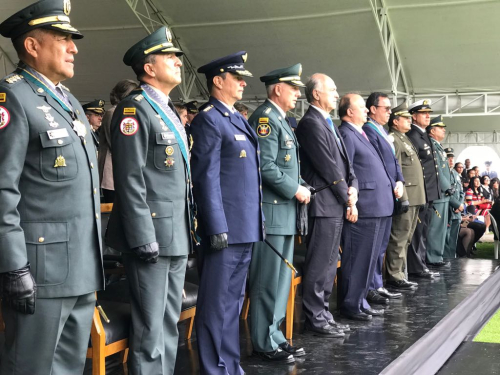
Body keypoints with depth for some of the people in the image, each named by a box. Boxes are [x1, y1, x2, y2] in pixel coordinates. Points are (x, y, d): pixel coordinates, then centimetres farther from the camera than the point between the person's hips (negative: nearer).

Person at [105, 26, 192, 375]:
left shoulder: (169, 111, 17)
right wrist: (144, 239, -21)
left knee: (170, 322, 16)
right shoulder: (134, 109, -11)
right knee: (150, 328, -2)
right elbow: (130, 180, -18)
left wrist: (187, 230, 18)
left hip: (177, 236, 9)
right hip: (152, 235, -9)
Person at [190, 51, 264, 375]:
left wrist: (256, 222, 16)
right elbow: (207, 178, -16)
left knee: (234, 301, 16)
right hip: (226, 228, -9)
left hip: (245, 227, 9)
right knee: (218, 305, -1)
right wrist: (218, 228, -20)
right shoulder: (209, 120, -10)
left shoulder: (237, 118, 17)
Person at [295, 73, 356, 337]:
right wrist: (345, 196, -8)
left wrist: (353, 186, 1)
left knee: (329, 263, 14)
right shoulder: (311, 123, -13)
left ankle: (323, 313, 22)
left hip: (336, 204, 10)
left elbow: (344, 160, 17)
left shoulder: (328, 123, 18)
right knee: (319, 263, -4)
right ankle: (315, 318, 3)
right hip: (324, 204, -10)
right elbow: (327, 165, -16)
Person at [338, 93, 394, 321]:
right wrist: (350, 204, -20)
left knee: (369, 258, 15)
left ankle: (360, 300, 23)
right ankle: (350, 305, 4)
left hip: (379, 208, 10)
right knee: (357, 259, -4)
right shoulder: (346, 134, -11)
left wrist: (395, 183, 15)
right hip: (363, 209, -10)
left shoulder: (361, 134, 19)